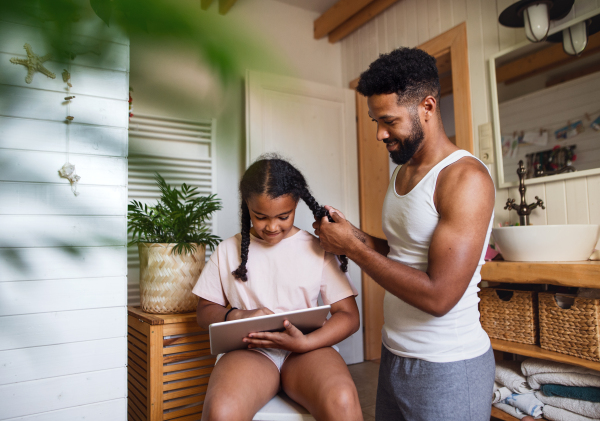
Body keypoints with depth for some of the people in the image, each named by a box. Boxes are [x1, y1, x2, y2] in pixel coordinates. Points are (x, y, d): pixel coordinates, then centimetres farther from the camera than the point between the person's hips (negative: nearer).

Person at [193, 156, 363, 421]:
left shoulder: (317, 249, 5)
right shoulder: (228, 251, 10)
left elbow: (349, 315, 3)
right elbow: (204, 311, 15)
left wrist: (304, 343, -15)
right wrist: (237, 316, -8)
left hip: (307, 349, 0)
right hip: (249, 350, 1)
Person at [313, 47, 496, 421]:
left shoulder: (465, 178, -20)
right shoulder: (403, 171, 7)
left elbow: (438, 296, -26)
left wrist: (353, 247, -19)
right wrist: (354, 235, -3)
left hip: (446, 367, -7)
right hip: (394, 354, 8)